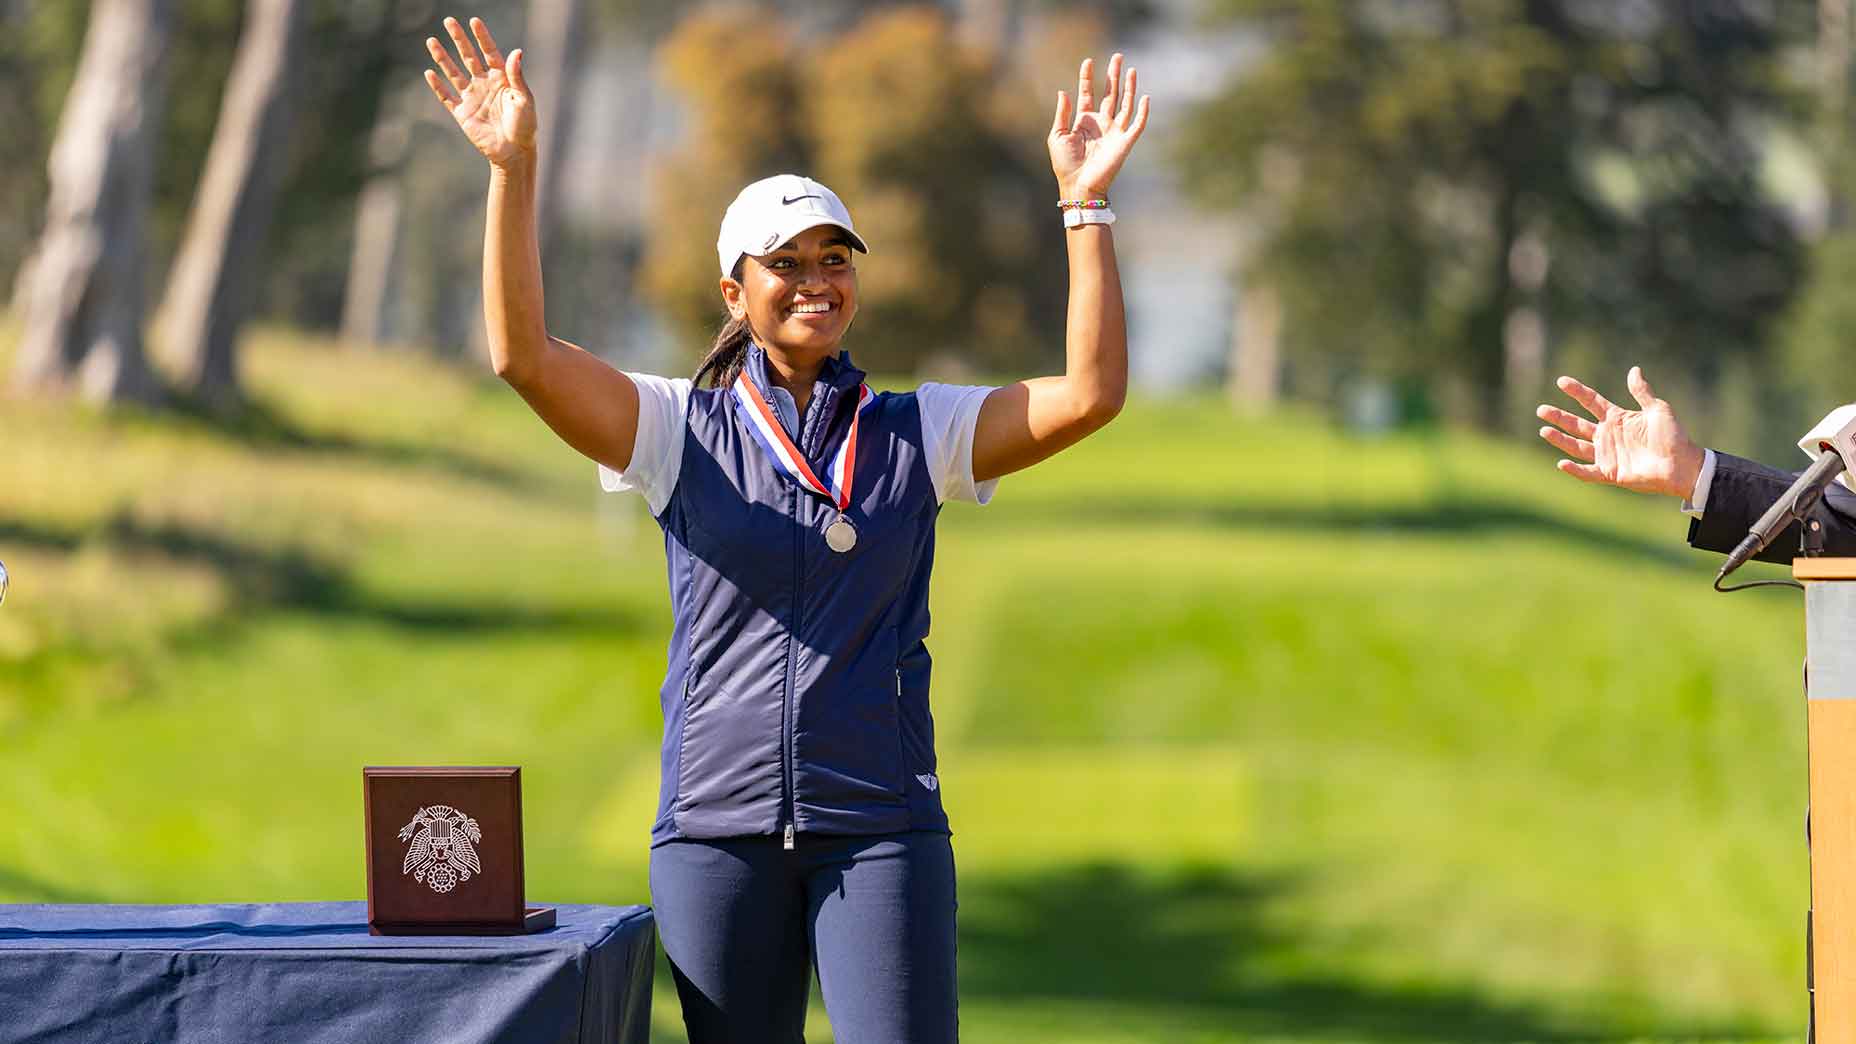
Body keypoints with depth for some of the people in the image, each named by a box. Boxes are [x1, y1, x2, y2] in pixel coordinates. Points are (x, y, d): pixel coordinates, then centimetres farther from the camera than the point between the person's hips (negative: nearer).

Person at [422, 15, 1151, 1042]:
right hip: (716, 829, 0)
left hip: (879, 828, 0)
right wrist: (514, 168, -16)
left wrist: (1084, 202, -8)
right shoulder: (682, 431, 5)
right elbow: (523, 356, -9)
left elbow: (1091, 393, -4)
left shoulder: (916, 435, 7)